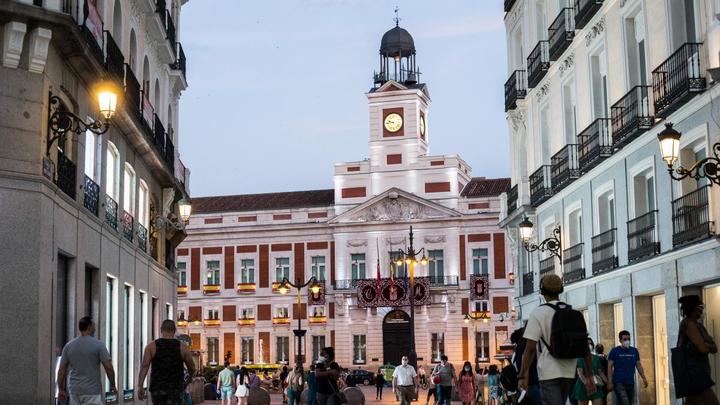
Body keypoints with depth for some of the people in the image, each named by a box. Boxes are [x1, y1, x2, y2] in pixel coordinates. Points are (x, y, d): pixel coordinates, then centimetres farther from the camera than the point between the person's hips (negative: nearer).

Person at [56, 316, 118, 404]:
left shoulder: (69, 346, 6)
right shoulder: (98, 345, -7)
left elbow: (62, 370, 5)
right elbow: (108, 367, -9)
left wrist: (61, 390, 13)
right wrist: (113, 385, 5)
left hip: (75, 391, 5)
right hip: (92, 392, -5)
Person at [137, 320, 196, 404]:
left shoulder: (151, 346, 0)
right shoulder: (182, 347, 2)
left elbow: (144, 366, -9)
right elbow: (192, 368, 10)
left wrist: (140, 386, -11)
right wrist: (188, 380, 30)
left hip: (157, 388, 1)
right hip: (175, 388, -1)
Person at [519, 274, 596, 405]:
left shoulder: (538, 313, -7)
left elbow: (530, 348, -13)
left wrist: (523, 375, -7)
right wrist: (589, 376, 10)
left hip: (549, 373, -6)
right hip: (569, 373, 6)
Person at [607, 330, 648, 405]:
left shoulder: (634, 351, 10)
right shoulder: (615, 351, -3)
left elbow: (639, 365, 15)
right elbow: (610, 367, -4)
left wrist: (644, 378, 7)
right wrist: (610, 381, -12)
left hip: (631, 383, 5)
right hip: (619, 383, -5)